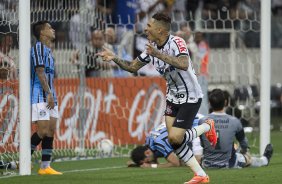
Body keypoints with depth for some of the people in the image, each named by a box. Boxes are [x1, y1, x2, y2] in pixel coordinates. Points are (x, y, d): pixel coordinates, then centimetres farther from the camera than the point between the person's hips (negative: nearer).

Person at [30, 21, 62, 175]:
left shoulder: (48, 50, 19)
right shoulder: (38, 48, -9)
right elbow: (40, 72, -16)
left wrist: (52, 94, 15)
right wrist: (49, 94, -20)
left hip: (49, 96, 9)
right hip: (40, 96, -9)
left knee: (51, 130, 3)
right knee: (43, 130, -13)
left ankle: (45, 167, 4)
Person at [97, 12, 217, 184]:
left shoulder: (176, 42, -23)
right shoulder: (152, 47, 0)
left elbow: (184, 65, -41)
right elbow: (132, 67, 7)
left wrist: (159, 55, -44)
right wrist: (114, 58, -7)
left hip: (190, 97, -8)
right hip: (173, 96, 8)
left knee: (175, 138, -15)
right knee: (174, 140, -1)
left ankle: (207, 127, 12)